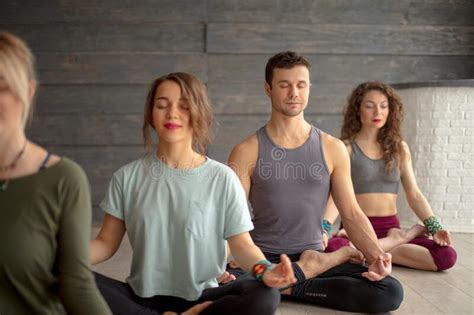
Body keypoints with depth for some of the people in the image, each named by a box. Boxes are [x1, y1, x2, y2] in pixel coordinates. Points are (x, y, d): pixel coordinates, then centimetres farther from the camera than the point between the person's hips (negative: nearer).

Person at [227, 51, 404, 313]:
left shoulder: (332, 149, 4)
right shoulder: (247, 152, -2)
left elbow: (351, 214, 3)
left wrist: (376, 255, -16)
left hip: (313, 256, 1)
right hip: (262, 259, -1)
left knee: (390, 292, -21)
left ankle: (292, 285, -7)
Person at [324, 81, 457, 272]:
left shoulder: (399, 148, 10)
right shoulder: (346, 148, -1)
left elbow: (414, 194, 7)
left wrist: (434, 227, -9)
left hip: (391, 227, 1)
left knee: (447, 256, -23)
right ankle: (397, 241, -14)